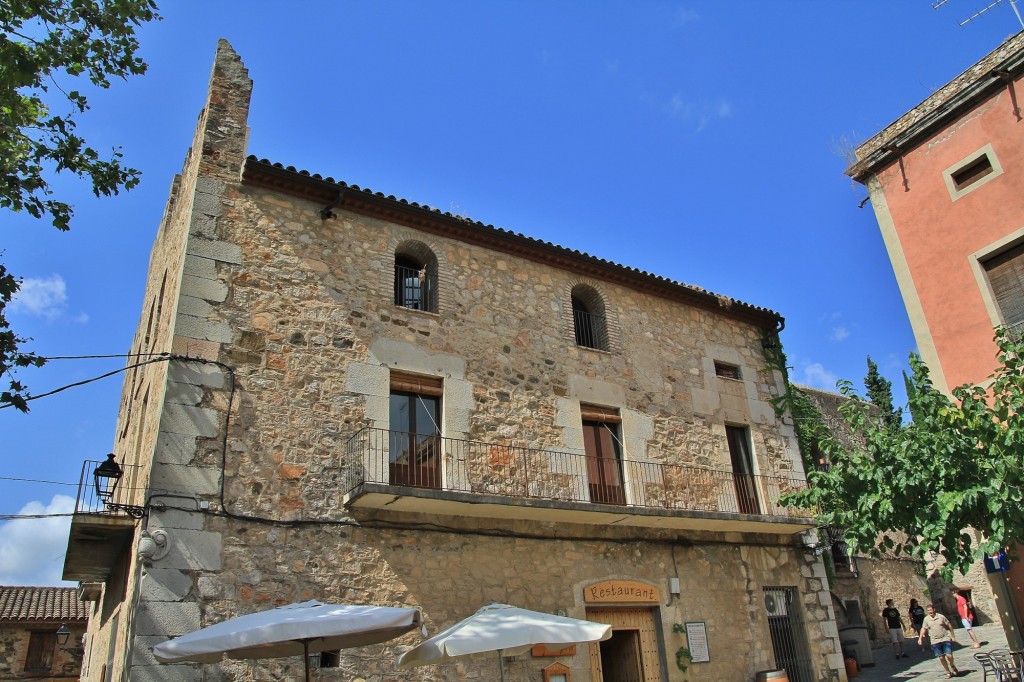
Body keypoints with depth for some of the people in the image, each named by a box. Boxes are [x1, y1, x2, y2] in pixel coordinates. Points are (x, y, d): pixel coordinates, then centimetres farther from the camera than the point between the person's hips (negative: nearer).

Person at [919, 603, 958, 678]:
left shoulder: (941, 617, -5)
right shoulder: (926, 619, 0)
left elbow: (949, 625, 5)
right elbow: (924, 629, 5)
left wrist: (953, 636, 6)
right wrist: (920, 638, -1)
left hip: (946, 639, -2)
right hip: (935, 641, 2)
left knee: (949, 655, -7)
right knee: (941, 657, 4)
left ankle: (952, 666, 25)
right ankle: (948, 672, 21)